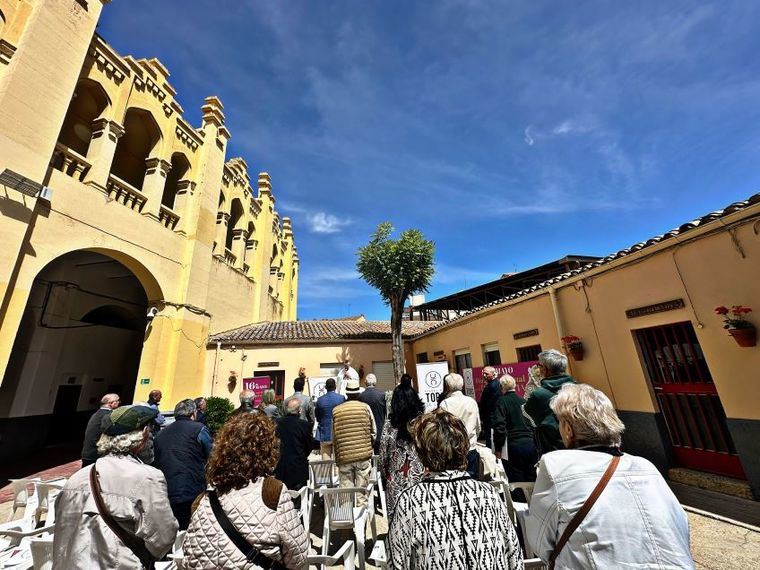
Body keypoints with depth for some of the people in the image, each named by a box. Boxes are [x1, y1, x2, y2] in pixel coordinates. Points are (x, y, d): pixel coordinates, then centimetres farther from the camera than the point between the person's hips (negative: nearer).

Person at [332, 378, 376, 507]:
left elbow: (334, 436, 4)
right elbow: (374, 431, 1)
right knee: (362, 488, 11)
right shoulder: (365, 407, -5)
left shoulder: (336, 410, -2)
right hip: (363, 455, -1)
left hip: (344, 456, 1)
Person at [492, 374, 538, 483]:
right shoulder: (523, 401, 7)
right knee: (531, 479, 15)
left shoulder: (502, 402, -8)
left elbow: (499, 427, -14)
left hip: (513, 446, -5)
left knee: (517, 481, 4)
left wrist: (498, 449, -5)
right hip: (531, 444, 5)